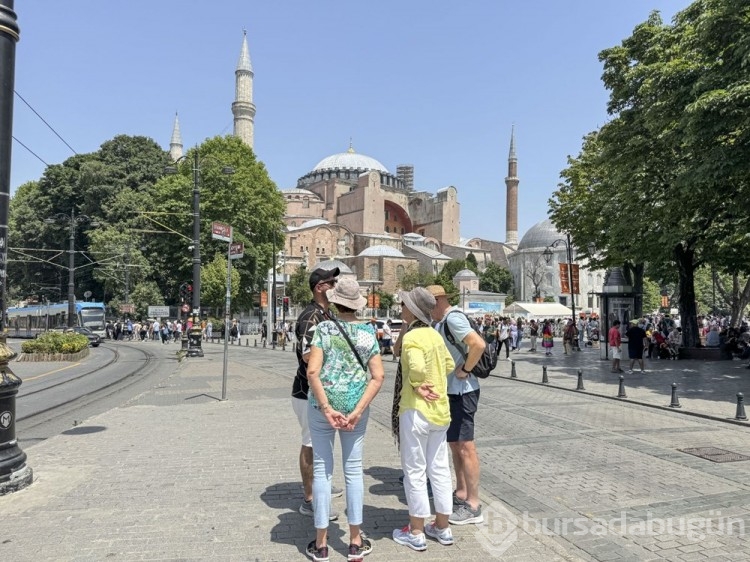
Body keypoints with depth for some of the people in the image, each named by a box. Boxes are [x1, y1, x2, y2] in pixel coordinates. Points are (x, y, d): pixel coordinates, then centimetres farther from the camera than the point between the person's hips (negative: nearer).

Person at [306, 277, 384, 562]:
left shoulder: (324, 328, -7)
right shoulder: (368, 333, 0)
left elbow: (312, 371, -16)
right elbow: (377, 377, -7)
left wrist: (326, 408, -14)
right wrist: (357, 412, -10)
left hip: (322, 404, -2)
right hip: (355, 405, 2)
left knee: (322, 469, 8)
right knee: (354, 469, 12)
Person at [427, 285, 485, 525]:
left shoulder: (453, 318, -18)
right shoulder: (441, 321, 11)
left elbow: (478, 344, -30)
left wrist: (465, 370, -20)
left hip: (462, 391, -10)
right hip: (450, 391, 10)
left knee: (465, 446, -3)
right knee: (455, 444, 18)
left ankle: (473, 506, 7)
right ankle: (461, 494, 32)